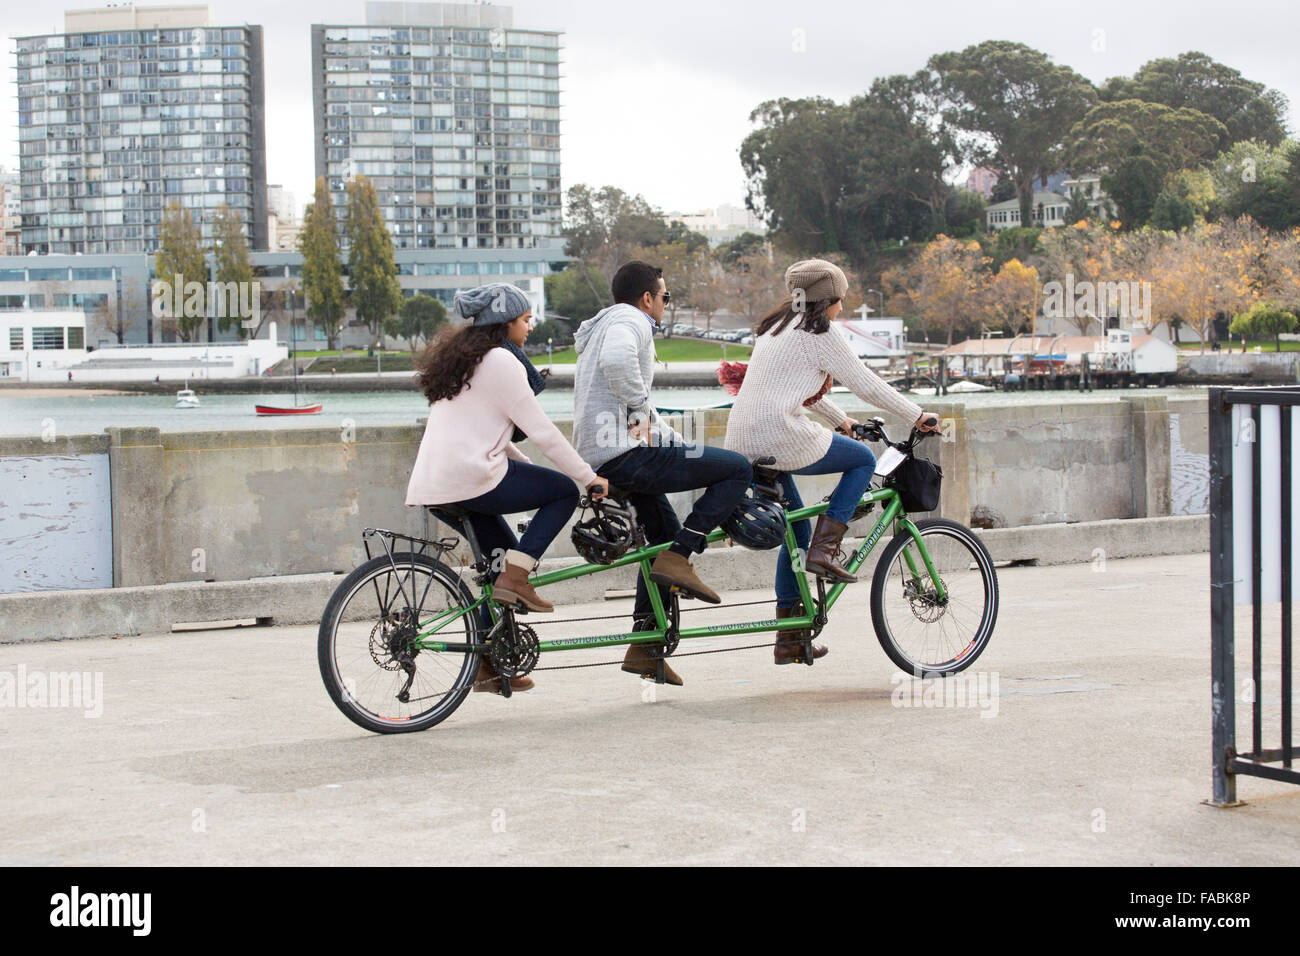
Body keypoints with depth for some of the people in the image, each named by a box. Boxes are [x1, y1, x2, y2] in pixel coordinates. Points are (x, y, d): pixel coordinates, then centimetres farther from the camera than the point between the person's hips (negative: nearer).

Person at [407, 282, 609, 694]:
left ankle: (488, 664, 20)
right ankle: (514, 581, -4)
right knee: (565, 492, 7)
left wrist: (526, 466, 28)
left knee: (504, 557, 21)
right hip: (474, 478, -9)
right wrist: (590, 477, 0)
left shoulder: (459, 358, 23)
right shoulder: (501, 361, -6)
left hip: (434, 483, 9)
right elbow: (542, 430, -7)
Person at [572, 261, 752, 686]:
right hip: (626, 454, -11)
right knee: (738, 469, -8)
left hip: (598, 457, 11)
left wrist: (685, 450, 23)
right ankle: (678, 560, -10)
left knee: (666, 535, 22)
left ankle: (644, 646, 22)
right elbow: (617, 360, -31)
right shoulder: (630, 321, -5)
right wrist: (641, 408, -17)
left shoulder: (602, 327, 29)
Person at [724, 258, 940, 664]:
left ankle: (789, 638, 20)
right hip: (782, 438, -8)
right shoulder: (820, 333, -3)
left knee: (796, 530, 20)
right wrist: (918, 415, 10)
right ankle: (825, 548, 1)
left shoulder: (775, 328, 22)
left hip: (742, 445, 8)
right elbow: (866, 384, -1)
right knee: (864, 460, 14)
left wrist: (840, 420, 44)